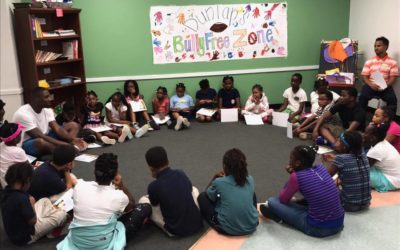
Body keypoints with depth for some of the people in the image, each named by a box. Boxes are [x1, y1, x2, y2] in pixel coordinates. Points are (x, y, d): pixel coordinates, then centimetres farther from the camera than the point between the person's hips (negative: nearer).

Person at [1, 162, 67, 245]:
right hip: (25, 237, -9)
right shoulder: (21, 198, -35)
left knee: (45, 201, 16)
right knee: (62, 214, -4)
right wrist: (31, 204, -9)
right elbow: (33, 221, -22)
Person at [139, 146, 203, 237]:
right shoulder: (181, 173, -2)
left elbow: (154, 204, 7)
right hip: (197, 223, 5)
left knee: (143, 200, 8)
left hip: (175, 231, -4)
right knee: (194, 189, 29)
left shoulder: (154, 186, -15)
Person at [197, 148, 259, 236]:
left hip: (228, 229, -4)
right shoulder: (250, 180, -2)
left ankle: (218, 225, 23)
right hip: (251, 226, 4)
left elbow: (209, 195, 9)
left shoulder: (219, 182, -13)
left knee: (202, 197, 14)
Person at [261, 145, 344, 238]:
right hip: (339, 223, 7)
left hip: (318, 228, -7)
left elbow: (282, 200, 1)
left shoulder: (296, 177, -14)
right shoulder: (320, 167, 4)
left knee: (272, 201, 2)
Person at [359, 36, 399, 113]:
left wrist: (384, 86, -20)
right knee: (363, 96, -29)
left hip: (385, 87, -1)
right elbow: (364, 77, 5)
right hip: (371, 86, 1)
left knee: (392, 99, -28)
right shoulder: (369, 62, 11)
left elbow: (393, 78, 0)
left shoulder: (392, 62, 6)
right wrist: (371, 85, -16)